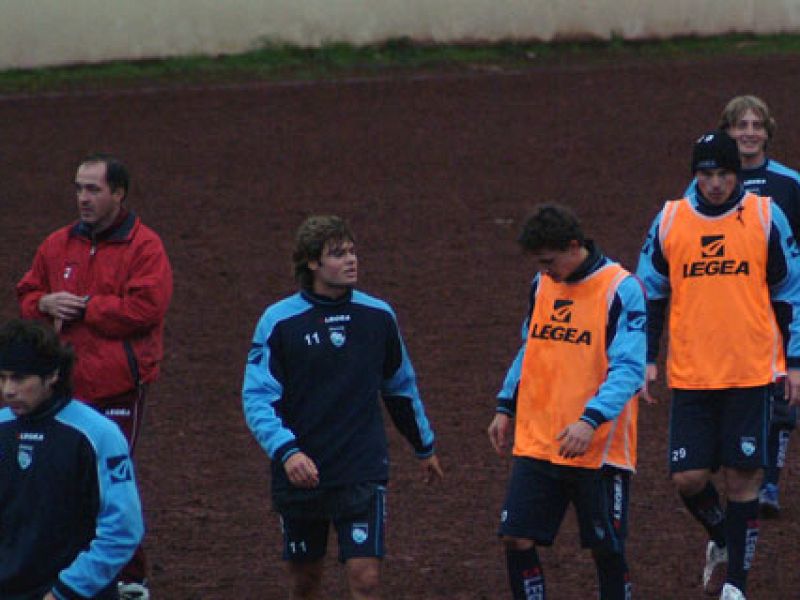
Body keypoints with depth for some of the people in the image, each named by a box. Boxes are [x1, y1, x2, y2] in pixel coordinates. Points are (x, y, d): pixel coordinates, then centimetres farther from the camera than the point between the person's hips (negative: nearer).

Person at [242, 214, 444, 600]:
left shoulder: (377, 316, 3)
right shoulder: (279, 321, -6)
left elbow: (401, 387, 18)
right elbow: (257, 397, -9)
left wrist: (425, 447, 28)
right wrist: (286, 451, -25)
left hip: (363, 476, 0)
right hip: (300, 476, 0)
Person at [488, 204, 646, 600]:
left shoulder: (620, 289, -11)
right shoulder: (542, 284, 9)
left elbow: (629, 370, -17)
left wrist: (591, 421, -28)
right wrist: (506, 407, 15)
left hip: (598, 448, -5)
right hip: (536, 444, 5)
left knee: (607, 550, 4)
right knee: (517, 539, -3)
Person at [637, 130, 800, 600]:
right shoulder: (669, 221, 4)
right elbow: (651, 294, 13)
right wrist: (646, 358, 7)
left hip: (751, 371, -2)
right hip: (690, 376, 2)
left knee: (743, 476, -2)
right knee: (688, 477, -3)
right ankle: (723, 540, 28)